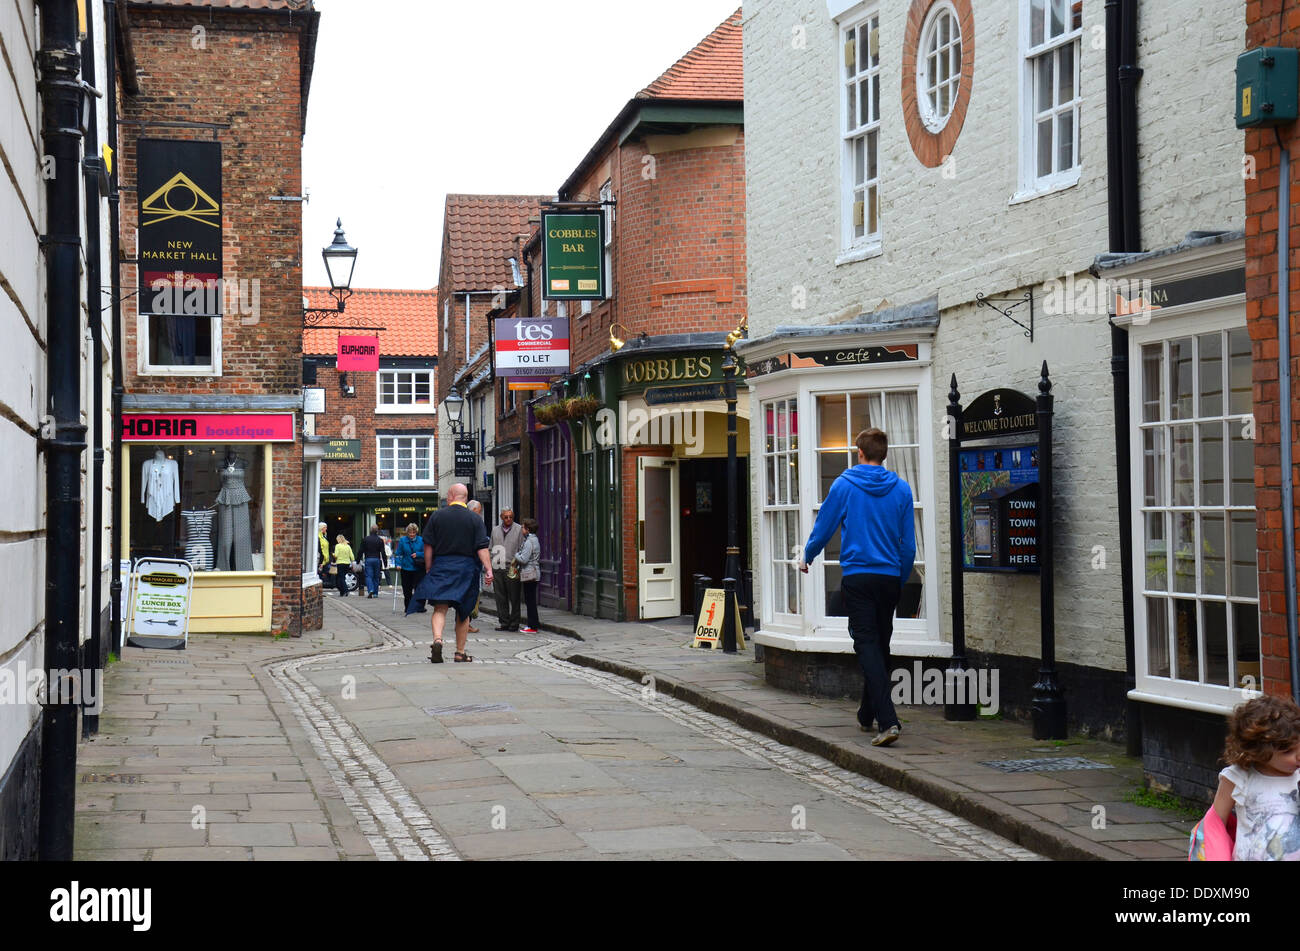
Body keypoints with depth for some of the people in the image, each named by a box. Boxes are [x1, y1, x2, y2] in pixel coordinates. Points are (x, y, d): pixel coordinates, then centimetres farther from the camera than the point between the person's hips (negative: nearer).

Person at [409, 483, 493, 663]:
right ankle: (460, 653, 13)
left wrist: (429, 569, 10)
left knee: (440, 608, -2)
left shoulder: (437, 516, 1)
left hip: (441, 567, 0)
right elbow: (482, 548, -8)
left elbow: (428, 546, 2)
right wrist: (488, 569, -8)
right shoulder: (475, 519, 1)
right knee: (463, 612, 9)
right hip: (466, 568, 0)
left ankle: (437, 640, -28)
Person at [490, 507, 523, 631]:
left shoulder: (518, 530, 2)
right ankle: (504, 622, 12)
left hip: (512, 568, -4)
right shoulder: (495, 530, 16)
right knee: (500, 598, 5)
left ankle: (514, 623, 4)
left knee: (513, 598, -2)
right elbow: (491, 549, 20)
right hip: (498, 568, 4)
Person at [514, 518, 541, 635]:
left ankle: (533, 626, -5)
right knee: (530, 600, 13)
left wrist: (516, 555, -3)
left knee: (530, 600, -6)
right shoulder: (534, 539, 16)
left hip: (529, 574, -10)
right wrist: (517, 558, 14)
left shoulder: (529, 541, -16)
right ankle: (532, 624, 18)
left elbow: (523, 559, -20)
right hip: (533, 573, 10)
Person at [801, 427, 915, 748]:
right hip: (889, 577, 3)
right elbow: (909, 544, 7)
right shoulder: (901, 489, 4)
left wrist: (806, 557, 24)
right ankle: (867, 715, 29)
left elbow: (823, 527, 4)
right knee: (881, 646, 15)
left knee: (867, 646, -7)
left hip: (857, 576, -3)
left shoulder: (844, 485, -3)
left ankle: (888, 720, -21)